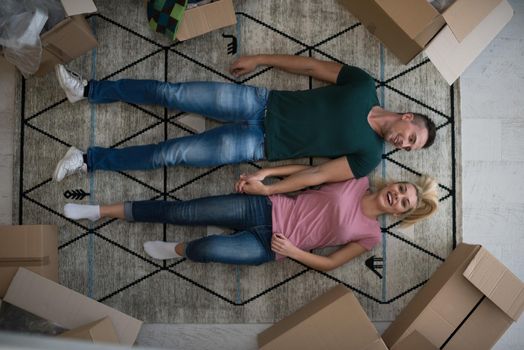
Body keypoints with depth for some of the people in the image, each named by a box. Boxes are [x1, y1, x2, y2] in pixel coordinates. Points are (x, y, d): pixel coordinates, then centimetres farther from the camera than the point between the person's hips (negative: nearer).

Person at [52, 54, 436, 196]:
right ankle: (88, 90, 13)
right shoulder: (363, 86, 3)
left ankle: (89, 160, 7)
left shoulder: (369, 155, -4)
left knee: (170, 153, -9)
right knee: (169, 92, -5)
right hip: (261, 102, 3)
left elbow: (320, 175, -9)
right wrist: (260, 59, 4)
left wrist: (267, 188, -16)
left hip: (260, 145, -3)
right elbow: (311, 65, 6)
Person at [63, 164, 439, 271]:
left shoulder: (370, 234, 1)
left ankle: (179, 251, 8)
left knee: (208, 249, -29)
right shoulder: (358, 178, 5)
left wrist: (293, 251, -12)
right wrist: (263, 173, -2)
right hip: (266, 208, 2)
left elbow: (329, 263, 3)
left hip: (271, 245, -2)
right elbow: (309, 170, 7)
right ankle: (101, 211, 6)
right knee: (178, 211, -8)